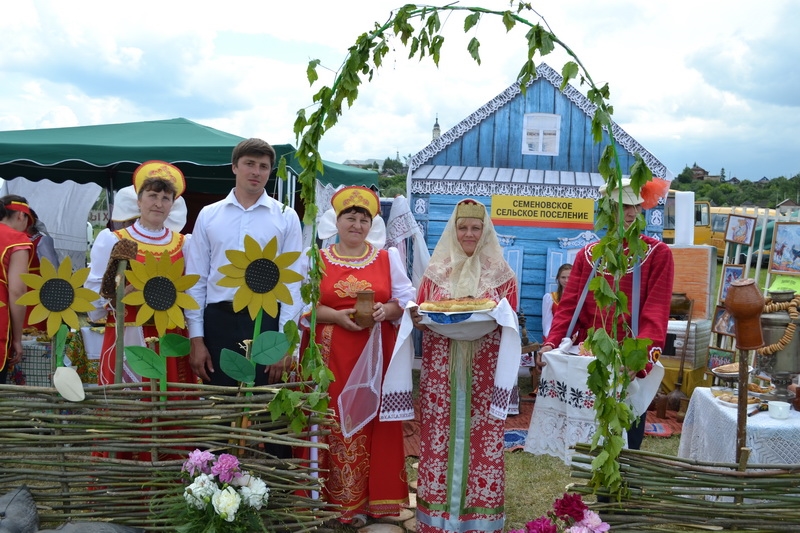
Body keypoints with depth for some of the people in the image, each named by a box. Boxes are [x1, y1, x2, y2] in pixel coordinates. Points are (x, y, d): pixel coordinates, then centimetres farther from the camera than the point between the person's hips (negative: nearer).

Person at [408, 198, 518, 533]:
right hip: (441, 369, 1)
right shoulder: (436, 269, 11)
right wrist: (418, 317, -12)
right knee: (439, 435, 0)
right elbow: (420, 313, 11)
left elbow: (511, 319, 4)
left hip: (484, 371, -1)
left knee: (482, 436, -2)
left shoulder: (500, 272, 8)